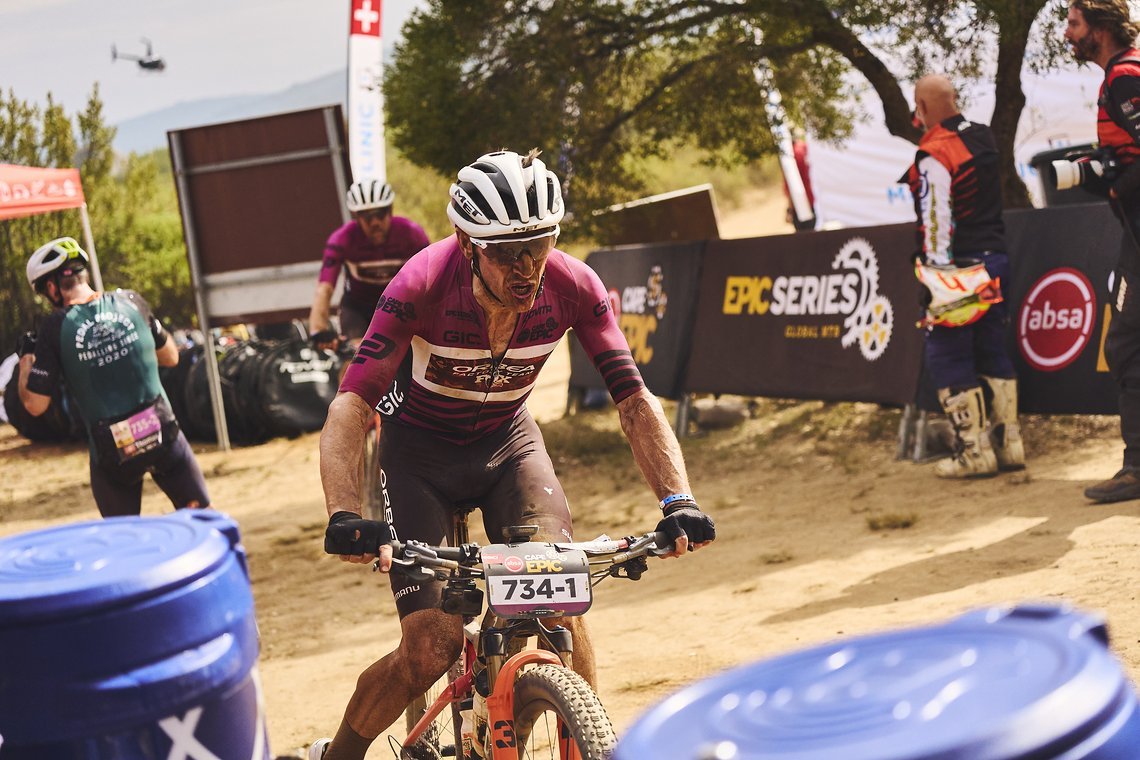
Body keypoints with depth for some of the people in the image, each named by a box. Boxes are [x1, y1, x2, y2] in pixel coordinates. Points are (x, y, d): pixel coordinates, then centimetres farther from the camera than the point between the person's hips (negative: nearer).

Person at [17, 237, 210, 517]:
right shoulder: (130, 301, -2)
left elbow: (35, 405, -7)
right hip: (162, 434, 2)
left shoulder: (54, 327, -10)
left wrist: (25, 366, 11)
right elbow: (171, 357, 11)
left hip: (112, 453, -2)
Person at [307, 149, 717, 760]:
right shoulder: (423, 285, -31)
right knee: (430, 653, -12)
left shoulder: (573, 287, -23)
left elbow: (634, 401, -20)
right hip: (419, 451, -2)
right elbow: (348, 411, -36)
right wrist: (344, 517, -52)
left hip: (507, 441, 3)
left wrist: (677, 501, -35)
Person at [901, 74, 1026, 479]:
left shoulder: (934, 154, -15)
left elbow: (936, 221, -19)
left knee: (948, 358, -2)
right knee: (993, 353, 13)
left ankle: (973, 451, -4)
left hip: (958, 267, -8)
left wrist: (937, 276, -17)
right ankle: (1007, 442, 15)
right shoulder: (983, 138, 10)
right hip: (995, 260, 8)